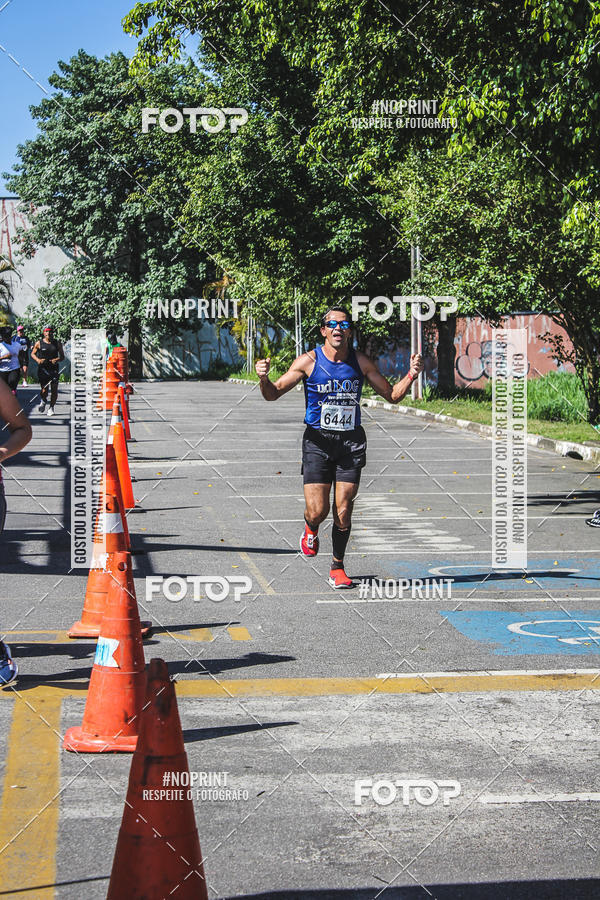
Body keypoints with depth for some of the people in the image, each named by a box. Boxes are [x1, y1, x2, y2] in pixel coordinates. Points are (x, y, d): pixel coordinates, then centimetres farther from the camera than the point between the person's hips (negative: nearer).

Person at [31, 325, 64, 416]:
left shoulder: (57, 343, 7)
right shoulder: (39, 343, 3)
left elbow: (62, 356, 10)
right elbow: (33, 354, 13)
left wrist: (57, 360, -12)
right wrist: (38, 360, -8)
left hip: (54, 369, 1)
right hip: (43, 369, -1)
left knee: (54, 390, -2)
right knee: (44, 390, -8)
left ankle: (51, 408, 17)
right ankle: (43, 402, 26)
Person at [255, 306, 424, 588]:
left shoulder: (361, 362, 4)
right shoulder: (308, 361, -3)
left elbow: (392, 395, 13)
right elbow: (273, 394, 0)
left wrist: (411, 375, -4)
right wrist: (264, 379, -22)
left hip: (351, 442, 2)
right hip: (317, 440, -2)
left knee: (343, 512, -1)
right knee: (317, 511, -9)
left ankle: (337, 568, 17)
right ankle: (311, 530, 29)